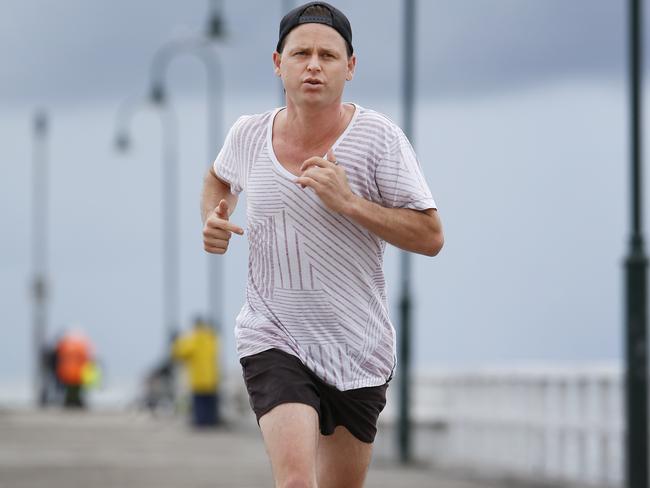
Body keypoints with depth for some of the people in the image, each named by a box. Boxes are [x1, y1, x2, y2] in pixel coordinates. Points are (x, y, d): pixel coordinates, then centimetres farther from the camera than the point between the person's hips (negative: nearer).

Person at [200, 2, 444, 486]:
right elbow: (220, 177, 25)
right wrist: (213, 218, 3)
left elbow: (431, 237, -11)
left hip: (358, 351, 0)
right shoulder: (248, 135, 0)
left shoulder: (378, 136, -9)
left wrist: (348, 202, -21)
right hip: (273, 342, 0)